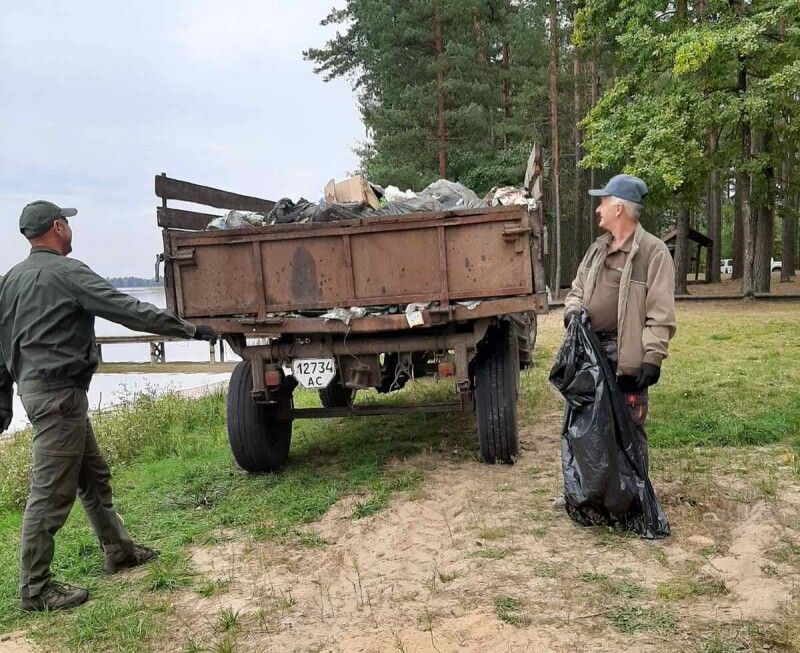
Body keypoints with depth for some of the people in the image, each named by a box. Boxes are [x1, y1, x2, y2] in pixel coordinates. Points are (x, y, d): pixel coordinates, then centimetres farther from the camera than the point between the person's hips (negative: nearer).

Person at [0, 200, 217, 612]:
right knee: (51, 492, -2)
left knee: (93, 476, 18)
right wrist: (190, 330, -13)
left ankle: (118, 551, 29)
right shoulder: (65, 272, -13)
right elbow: (129, 310, -18)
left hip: (33, 385, 10)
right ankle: (35, 589, 7)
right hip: (58, 392, -10)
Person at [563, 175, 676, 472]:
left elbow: (660, 313, -13)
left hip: (626, 355, -7)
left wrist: (653, 357, -18)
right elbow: (577, 289, 22)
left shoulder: (653, 251, -9)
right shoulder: (597, 248, 14)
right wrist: (573, 310, -1)